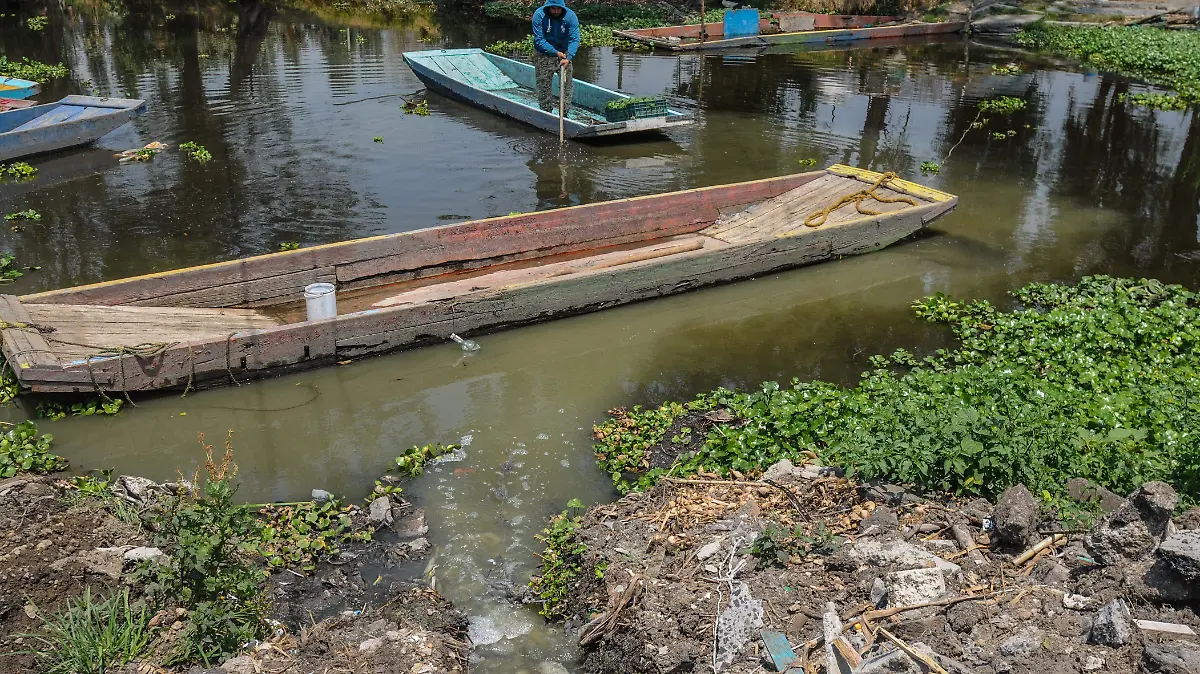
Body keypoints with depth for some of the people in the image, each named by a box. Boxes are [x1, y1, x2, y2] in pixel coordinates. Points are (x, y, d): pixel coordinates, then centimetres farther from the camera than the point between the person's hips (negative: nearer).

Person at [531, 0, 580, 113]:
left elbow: (574, 40, -19)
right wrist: (556, 53, -25)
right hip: (544, 53, -1)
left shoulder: (570, 16, -16)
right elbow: (539, 40, -19)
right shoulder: (539, 15, -19)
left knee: (568, 82, -1)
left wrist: (568, 58, -32)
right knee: (544, 84, 0)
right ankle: (546, 112, 12)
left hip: (564, 53, 2)